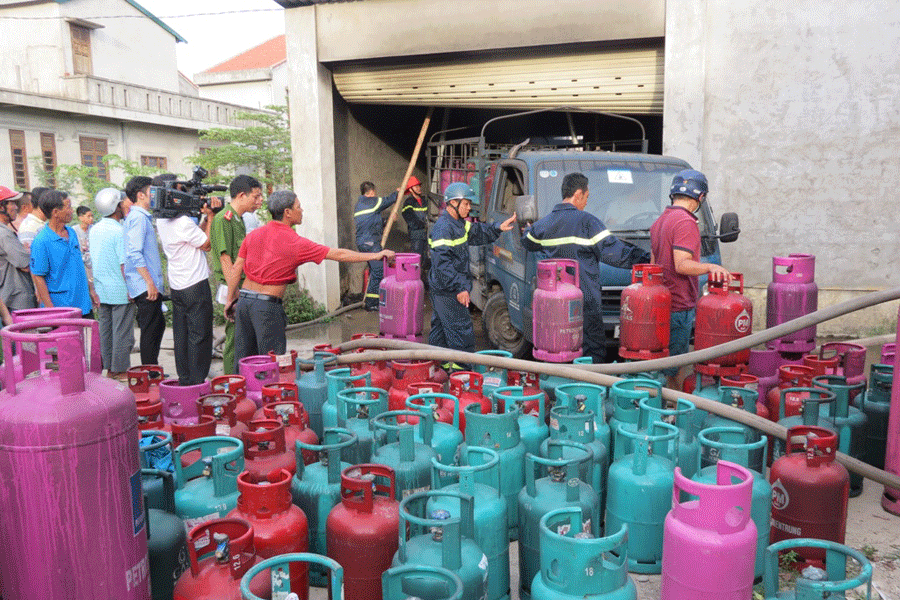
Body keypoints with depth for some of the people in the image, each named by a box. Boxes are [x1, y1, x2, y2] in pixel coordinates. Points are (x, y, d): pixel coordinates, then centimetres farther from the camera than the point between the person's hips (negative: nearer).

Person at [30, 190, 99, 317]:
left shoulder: (72, 233, 10)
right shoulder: (41, 242, -14)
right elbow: (37, 277, -13)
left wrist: (90, 290, 19)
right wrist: (51, 310, -16)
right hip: (61, 307, -7)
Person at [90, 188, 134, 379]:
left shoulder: (94, 230, 9)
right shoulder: (119, 231, -15)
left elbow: (94, 260, 13)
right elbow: (124, 263, -17)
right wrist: (132, 289, -14)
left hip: (101, 290, 7)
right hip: (120, 290, -7)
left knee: (105, 330, 12)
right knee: (122, 331, 0)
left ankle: (109, 368, 19)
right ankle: (120, 369, 5)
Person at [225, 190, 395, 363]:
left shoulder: (252, 235, 7)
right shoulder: (296, 243, -10)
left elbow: (236, 270, 9)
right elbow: (339, 255, -8)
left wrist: (231, 300, 19)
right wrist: (375, 255, -2)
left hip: (244, 300, 7)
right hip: (267, 306, -7)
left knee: (242, 360, 14)